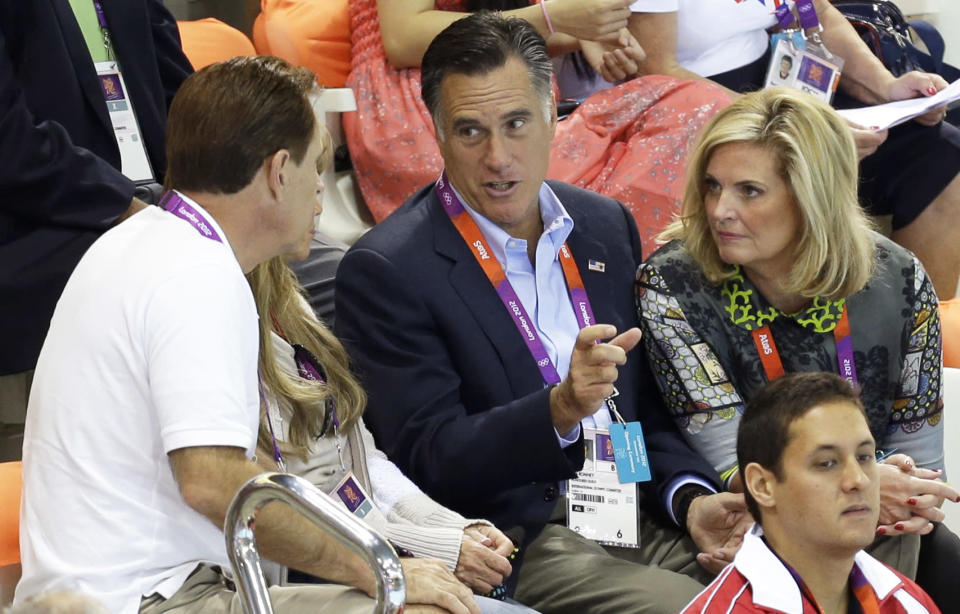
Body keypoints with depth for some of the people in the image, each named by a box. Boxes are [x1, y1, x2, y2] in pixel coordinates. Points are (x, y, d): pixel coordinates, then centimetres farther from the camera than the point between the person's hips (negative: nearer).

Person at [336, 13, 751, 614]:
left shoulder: (607, 225, 13)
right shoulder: (385, 271, -7)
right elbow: (428, 462, -12)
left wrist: (689, 497, -1)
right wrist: (561, 408, -27)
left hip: (645, 515, 6)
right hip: (524, 549, -6)